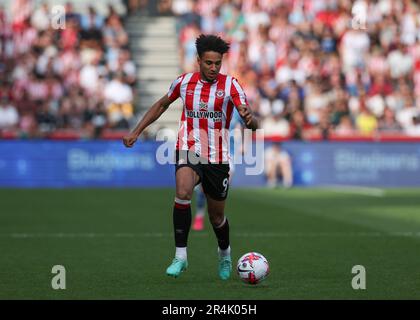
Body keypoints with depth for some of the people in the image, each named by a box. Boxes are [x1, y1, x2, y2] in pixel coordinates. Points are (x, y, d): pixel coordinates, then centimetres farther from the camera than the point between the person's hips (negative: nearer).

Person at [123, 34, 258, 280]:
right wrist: (136, 132, 15)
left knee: (217, 216, 11)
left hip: (217, 158, 0)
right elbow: (162, 105, 19)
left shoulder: (230, 84, -7)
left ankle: (225, 253, 44)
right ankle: (180, 256, -23)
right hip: (188, 151, 0)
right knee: (183, 192, -31)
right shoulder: (184, 82, 0)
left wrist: (250, 119, -40)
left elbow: (253, 123, -15)